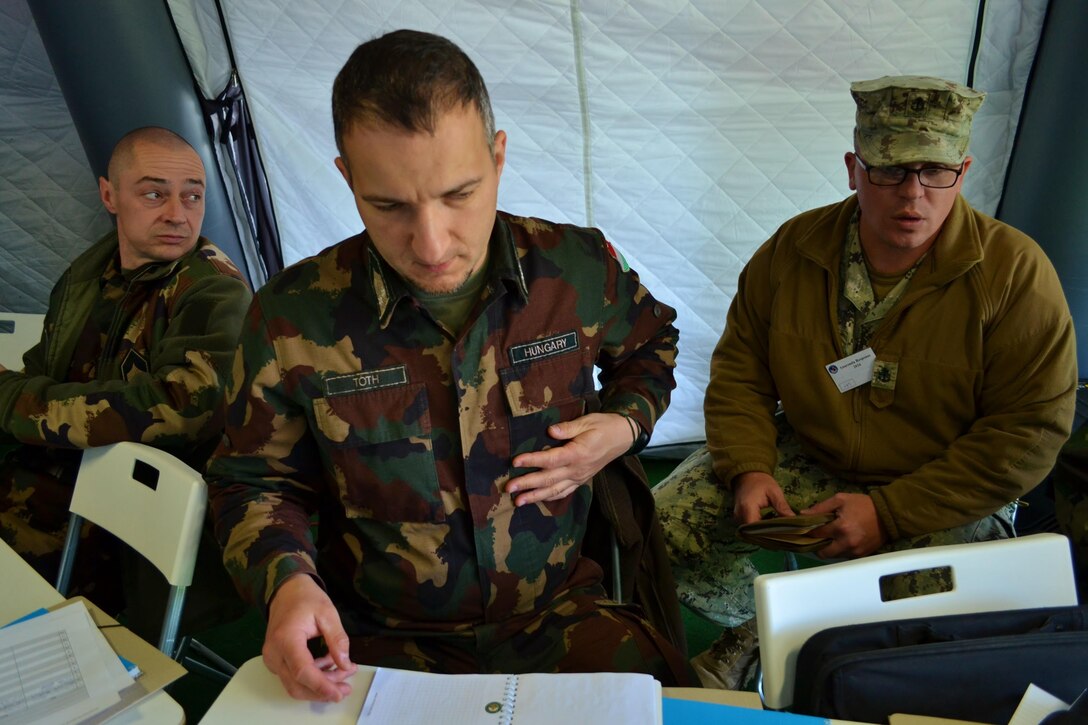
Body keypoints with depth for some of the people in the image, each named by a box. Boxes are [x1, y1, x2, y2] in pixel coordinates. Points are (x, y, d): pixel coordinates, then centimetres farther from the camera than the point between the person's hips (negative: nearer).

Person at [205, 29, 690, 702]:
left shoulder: (579, 268, -11)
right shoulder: (292, 316, -13)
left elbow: (649, 344, 12)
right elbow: (255, 481, 1)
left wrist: (626, 423, -7)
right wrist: (287, 579, -17)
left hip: (561, 614, 0)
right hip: (380, 642, 2)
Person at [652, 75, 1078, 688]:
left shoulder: (1016, 271, -14)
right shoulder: (794, 248, -5)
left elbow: (1029, 434, -14)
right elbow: (740, 369, 1)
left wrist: (890, 512, -21)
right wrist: (749, 470, -15)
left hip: (943, 500, -1)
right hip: (801, 459, 2)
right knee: (661, 527, -15)